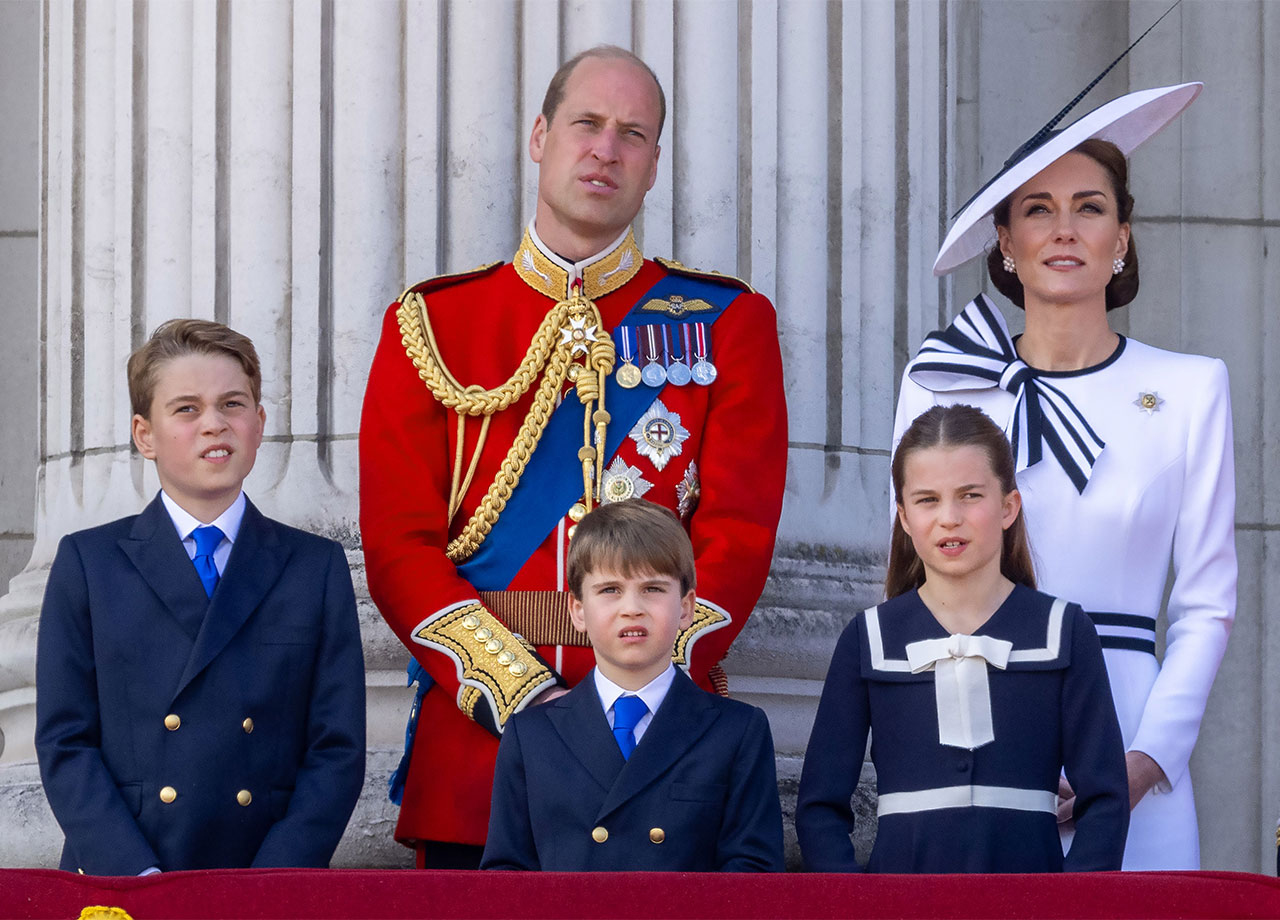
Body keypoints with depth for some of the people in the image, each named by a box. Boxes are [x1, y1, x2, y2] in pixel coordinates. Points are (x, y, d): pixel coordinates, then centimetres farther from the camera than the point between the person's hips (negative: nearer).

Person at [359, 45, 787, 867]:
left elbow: (739, 535, 0)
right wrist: (517, 694, -12)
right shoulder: (431, 324, 9)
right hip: (475, 732, 0)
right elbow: (398, 543, 1)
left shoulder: (726, 324, 8)